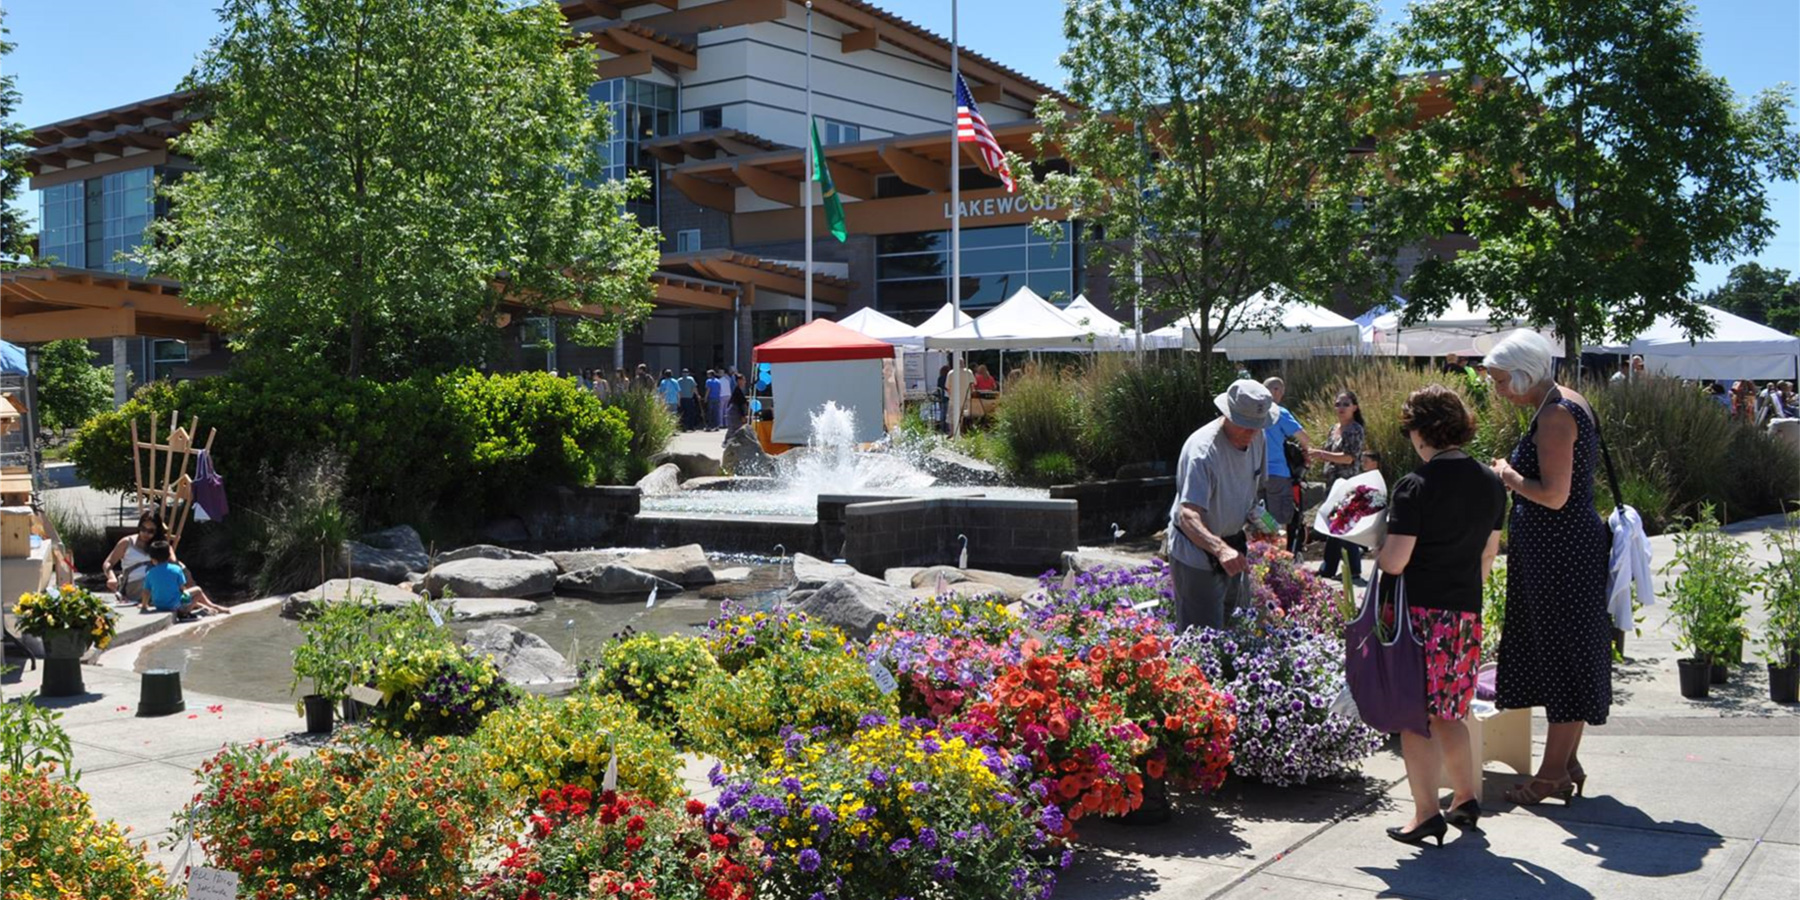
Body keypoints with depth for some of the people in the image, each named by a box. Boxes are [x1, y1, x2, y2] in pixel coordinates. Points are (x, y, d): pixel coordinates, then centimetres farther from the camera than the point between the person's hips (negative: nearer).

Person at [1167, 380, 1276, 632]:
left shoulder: (1256, 438, -3)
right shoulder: (1202, 450, -29)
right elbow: (1187, 515, -40)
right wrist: (1221, 549, -55)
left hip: (1233, 547, 8)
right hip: (1196, 550, -8)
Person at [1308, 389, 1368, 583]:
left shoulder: (1355, 430, -11)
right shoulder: (1334, 429, 15)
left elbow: (1348, 458, -19)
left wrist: (1321, 454, -21)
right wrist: (1315, 455, 0)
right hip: (1333, 484, 9)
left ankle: (1354, 572, 1)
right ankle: (1327, 569, 18)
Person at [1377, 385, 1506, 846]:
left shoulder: (1414, 487, -15)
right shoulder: (1491, 483, 6)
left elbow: (1394, 562, -17)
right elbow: (1488, 554, 14)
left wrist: (1374, 552, 4)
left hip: (1418, 611, -6)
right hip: (1466, 613, 7)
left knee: (1415, 716, 2)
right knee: (1448, 713, 20)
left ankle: (1426, 814, 5)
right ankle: (1466, 798, 27)